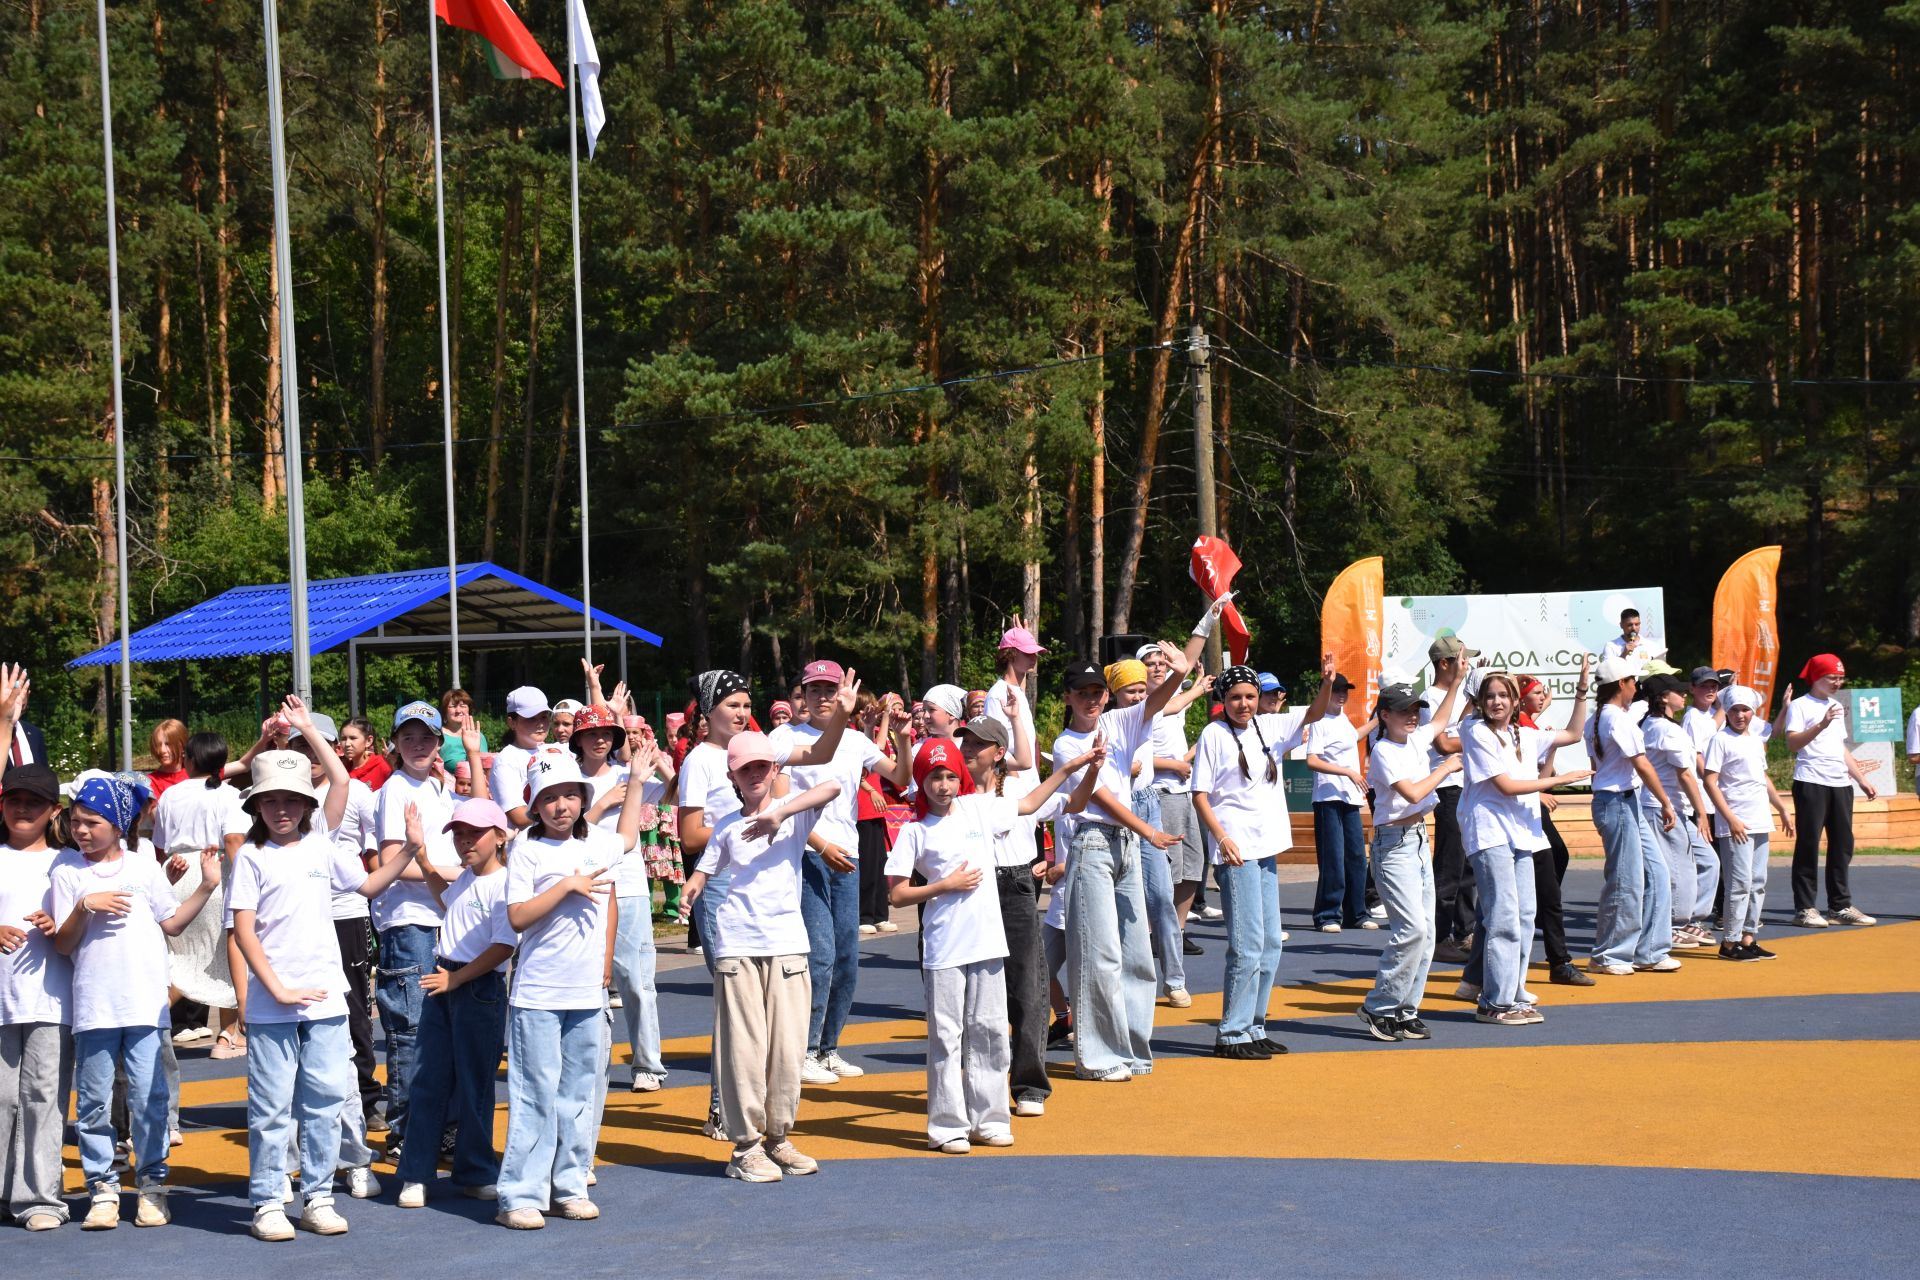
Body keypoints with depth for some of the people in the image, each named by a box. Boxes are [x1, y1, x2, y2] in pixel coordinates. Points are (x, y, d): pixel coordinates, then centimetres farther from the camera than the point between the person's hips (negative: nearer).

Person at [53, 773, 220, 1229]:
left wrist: (207, 886, 5)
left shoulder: (145, 869, 7)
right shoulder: (67, 873, 3)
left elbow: (172, 924, 13)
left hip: (144, 1003, 0)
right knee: (93, 1102, 4)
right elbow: (62, 945, 1)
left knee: (149, 1097, -1)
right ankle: (102, 1188, 13)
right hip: (93, 1006, 0)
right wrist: (84, 907, -15)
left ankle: (152, 1184, 10)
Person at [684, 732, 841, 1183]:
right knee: (743, 1046, -3)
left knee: (788, 1045, 2)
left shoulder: (794, 813, 4)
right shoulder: (726, 827, 9)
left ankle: (778, 1137, 17)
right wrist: (684, 897, -17)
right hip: (736, 944, 0)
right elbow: (702, 875, 5)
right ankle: (746, 1145, 5)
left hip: (787, 943, 1)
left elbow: (831, 786, -16)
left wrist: (779, 813, -28)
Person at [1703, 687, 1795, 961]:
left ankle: (1748, 938, 16)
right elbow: (1710, 782, -12)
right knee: (1740, 884, -10)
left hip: (1760, 822, 8)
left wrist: (1782, 809, 24)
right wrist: (1731, 819, -18)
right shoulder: (1720, 740, -7)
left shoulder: (1756, 741, 16)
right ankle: (1729, 942, -4)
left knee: (1758, 883, 9)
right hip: (1736, 825, -8)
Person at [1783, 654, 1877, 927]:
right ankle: (1805, 908, -4)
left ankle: (1840, 906, 14)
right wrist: (1821, 724, -27)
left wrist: (1862, 779, 22)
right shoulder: (1800, 705, -3)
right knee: (1809, 844, -6)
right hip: (1811, 783, -7)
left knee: (1842, 844, 7)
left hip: (1841, 784, 7)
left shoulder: (1837, 707, 21)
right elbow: (1792, 743, -17)